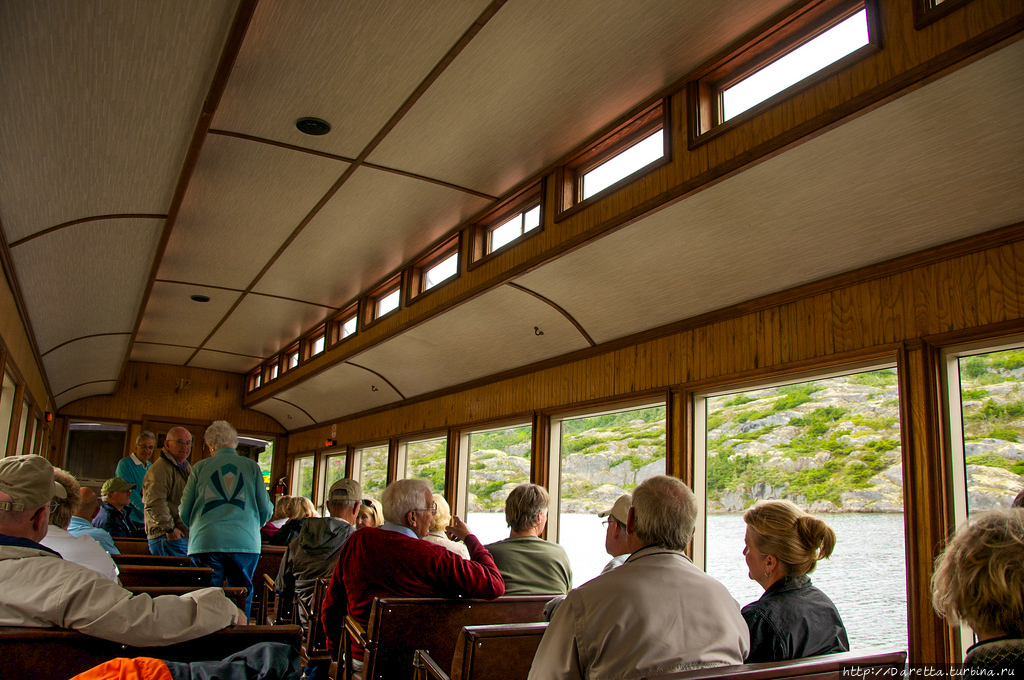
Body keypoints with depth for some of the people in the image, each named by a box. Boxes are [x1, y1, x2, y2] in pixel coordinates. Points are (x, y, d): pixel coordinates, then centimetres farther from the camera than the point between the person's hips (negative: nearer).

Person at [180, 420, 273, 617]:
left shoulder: (200, 467, 8)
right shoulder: (252, 466, 8)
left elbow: (185, 512, 10)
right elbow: (266, 510, 8)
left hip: (205, 542, 0)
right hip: (245, 542, 0)